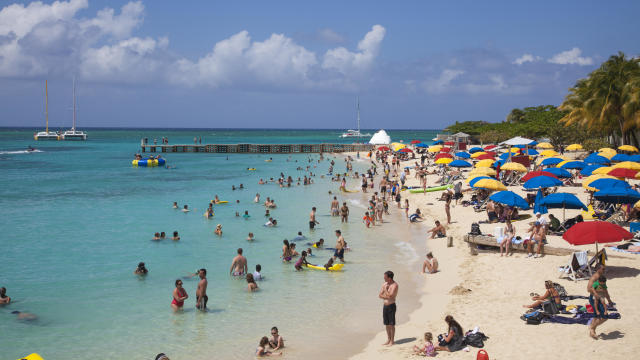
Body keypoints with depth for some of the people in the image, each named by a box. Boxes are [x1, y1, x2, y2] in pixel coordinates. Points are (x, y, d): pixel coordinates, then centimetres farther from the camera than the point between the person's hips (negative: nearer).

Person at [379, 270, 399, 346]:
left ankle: (392, 341, 7)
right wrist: (387, 297, -10)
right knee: (387, 324, 13)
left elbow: (390, 296, -23)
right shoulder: (384, 284, 8)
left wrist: (385, 289, -12)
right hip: (385, 306, 7)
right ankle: (388, 340, 23)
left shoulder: (394, 285, -14)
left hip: (391, 306, -7)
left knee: (391, 324, 0)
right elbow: (380, 295, 5)